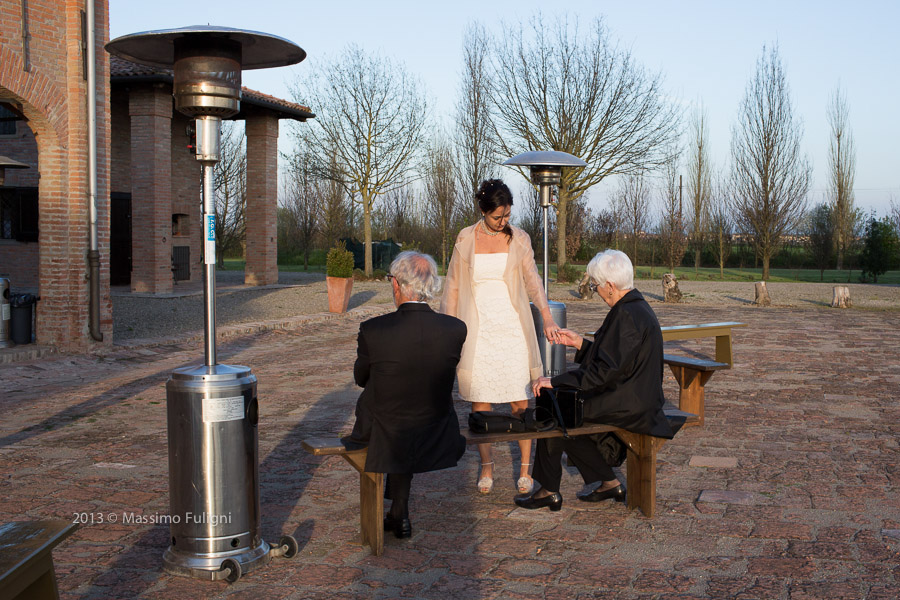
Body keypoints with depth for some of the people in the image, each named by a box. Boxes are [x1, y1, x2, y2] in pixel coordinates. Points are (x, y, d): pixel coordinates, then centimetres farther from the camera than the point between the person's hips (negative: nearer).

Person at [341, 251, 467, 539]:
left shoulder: (372, 331, -21)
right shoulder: (456, 329, -14)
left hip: (385, 445, -2)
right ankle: (399, 513, 48)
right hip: (436, 444, 2)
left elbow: (360, 378, -1)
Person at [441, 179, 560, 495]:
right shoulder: (466, 239, 4)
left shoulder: (519, 239, 4)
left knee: (521, 402, -2)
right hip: (477, 330, 0)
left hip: (512, 329, 0)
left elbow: (532, 279, -6)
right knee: (480, 402, 3)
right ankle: (486, 467, 16)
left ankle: (525, 469, 9)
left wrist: (547, 317, -22)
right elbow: (453, 287, 8)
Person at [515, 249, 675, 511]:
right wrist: (579, 342, 16)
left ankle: (549, 491, 11)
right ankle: (608, 483, 19)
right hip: (636, 398, 10)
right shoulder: (636, 307, 10)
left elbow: (606, 369, -25)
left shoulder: (627, 315, -22)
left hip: (626, 405, -10)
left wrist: (555, 381, -20)